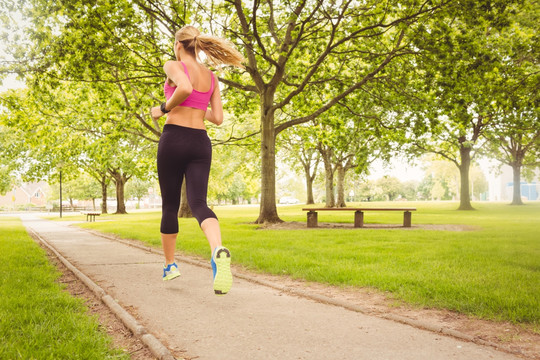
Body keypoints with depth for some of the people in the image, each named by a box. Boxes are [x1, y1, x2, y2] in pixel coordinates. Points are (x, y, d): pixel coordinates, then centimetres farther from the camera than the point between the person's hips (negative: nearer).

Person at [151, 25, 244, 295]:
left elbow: (184, 88, -24)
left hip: (174, 139, -4)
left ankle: (170, 265, 23)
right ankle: (218, 250, -40)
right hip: (200, 143, 4)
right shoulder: (211, 77, 16)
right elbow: (218, 118, 13)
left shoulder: (173, 66, -1)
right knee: (198, 203, -9)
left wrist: (163, 109, -9)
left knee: (170, 205, 11)